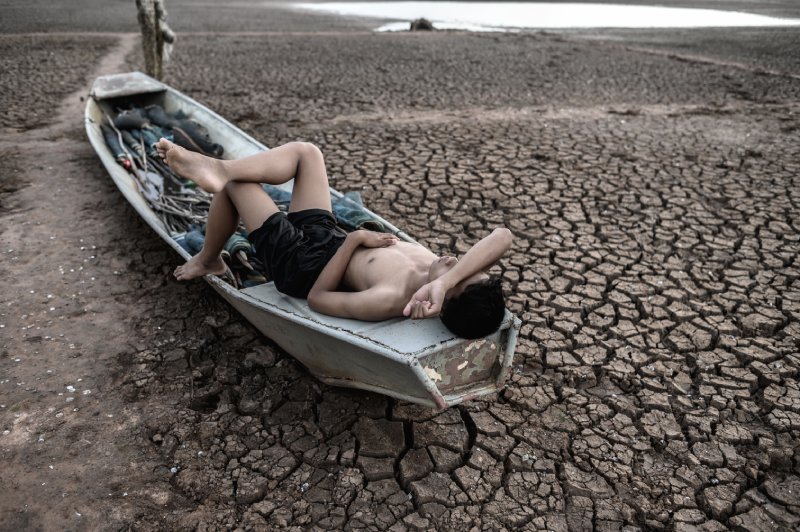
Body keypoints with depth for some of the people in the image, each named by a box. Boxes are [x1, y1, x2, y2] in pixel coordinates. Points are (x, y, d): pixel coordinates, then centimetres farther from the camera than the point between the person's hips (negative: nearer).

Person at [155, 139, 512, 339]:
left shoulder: (391, 300, -40)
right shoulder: (439, 273, -23)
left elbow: (316, 298, -29)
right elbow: (502, 237, -34)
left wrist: (353, 239, -25)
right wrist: (445, 282, -46)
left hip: (298, 262, -6)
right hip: (324, 233, 7)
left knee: (231, 183, 3)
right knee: (305, 152, 7)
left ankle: (208, 260, 29)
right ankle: (216, 167, 7)